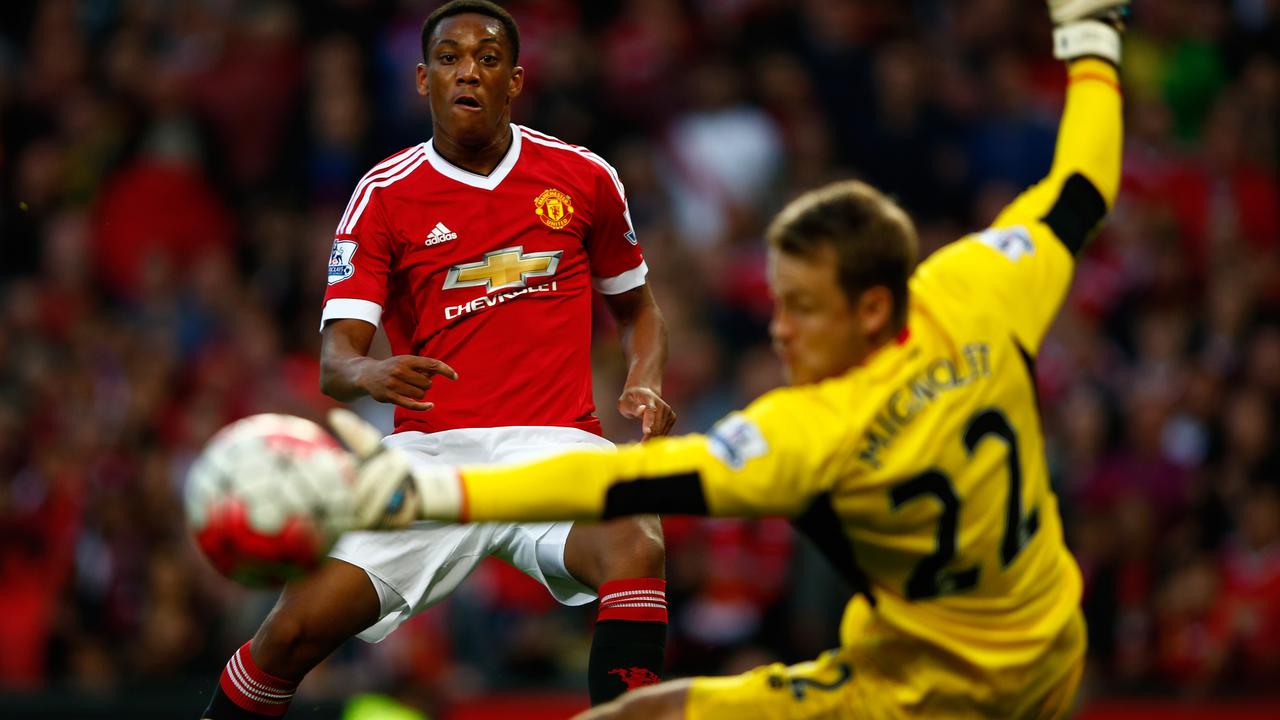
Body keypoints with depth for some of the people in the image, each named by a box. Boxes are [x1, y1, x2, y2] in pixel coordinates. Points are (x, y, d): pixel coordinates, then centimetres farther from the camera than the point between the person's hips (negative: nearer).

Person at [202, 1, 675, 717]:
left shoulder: (584, 178, 7)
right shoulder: (385, 195, 2)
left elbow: (637, 308, 23)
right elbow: (335, 361, -5)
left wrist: (646, 387, 1)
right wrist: (369, 374, -30)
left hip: (553, 444, 0)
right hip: (432, 450, 0)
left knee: (637, 547, -34)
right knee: (298, 624, -14)